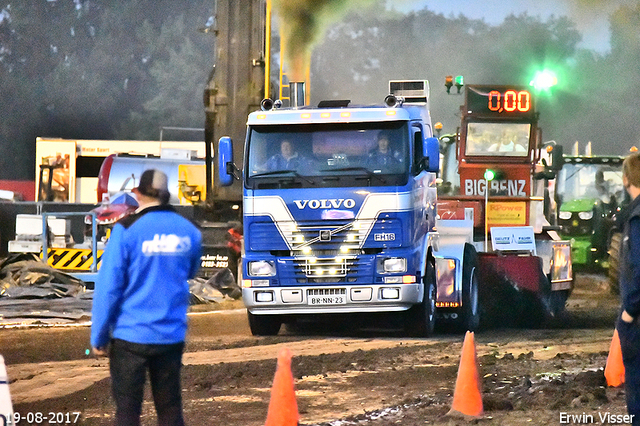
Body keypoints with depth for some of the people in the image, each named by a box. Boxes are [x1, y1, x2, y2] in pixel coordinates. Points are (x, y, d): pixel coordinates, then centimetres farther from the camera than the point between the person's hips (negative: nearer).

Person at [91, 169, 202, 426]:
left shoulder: (127, 229, -10)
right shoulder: (189, 232, 3)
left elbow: (108, 287, -10)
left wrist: (99, 337, -4)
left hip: (131, 335, -4)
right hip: (172, 336, 4)